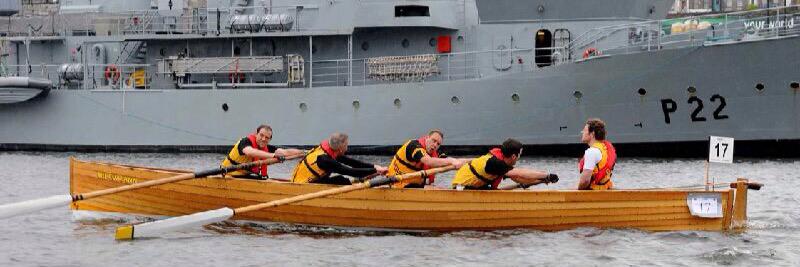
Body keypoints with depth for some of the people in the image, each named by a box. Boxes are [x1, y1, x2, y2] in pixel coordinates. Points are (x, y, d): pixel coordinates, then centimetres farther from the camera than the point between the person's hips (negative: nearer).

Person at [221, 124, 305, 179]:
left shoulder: (266, 148, 3)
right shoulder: (246, 141, -19)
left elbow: (285, 152, -2)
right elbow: (249, 152, -43)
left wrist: (303, 152, -15)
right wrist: (273, 155, -52)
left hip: (248, 176, 8)